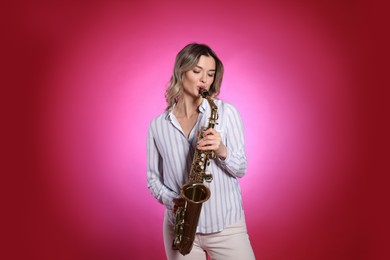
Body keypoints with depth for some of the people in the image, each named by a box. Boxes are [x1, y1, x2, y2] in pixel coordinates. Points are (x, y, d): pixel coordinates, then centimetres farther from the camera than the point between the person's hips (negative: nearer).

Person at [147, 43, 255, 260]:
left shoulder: (226, 112, -2)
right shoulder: (158, 125, 1)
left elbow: (241, 169, -2)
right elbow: (153, 178, 6)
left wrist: (222, 151, -21)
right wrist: (173, 201, -11)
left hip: (227, 225, -1)